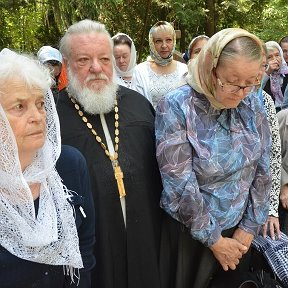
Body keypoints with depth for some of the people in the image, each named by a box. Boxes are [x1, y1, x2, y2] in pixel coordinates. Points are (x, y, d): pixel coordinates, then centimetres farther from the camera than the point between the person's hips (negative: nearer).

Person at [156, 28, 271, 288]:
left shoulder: (251, 102, -6)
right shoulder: (176, 107, -21)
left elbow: (263, 168, -1)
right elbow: (180, 184, -20)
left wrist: (250, 227, -3)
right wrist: (214, 240, -13)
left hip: (240, 230, 4)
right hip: (190, 232, -4)